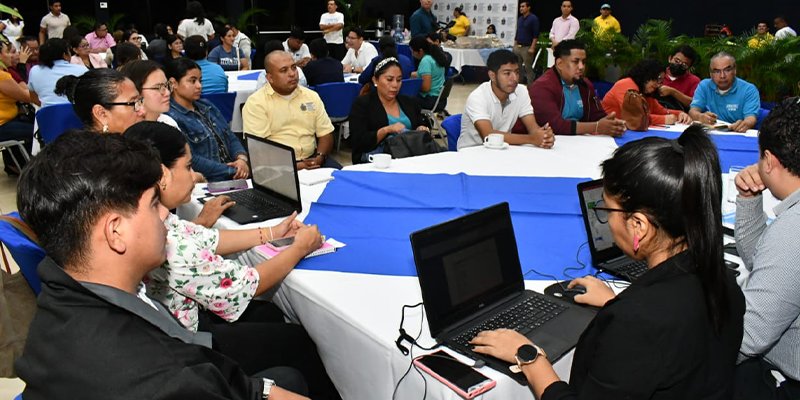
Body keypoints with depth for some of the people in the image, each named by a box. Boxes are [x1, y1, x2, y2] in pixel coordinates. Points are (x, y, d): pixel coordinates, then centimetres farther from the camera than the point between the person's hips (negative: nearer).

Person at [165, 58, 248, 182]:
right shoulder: (170, 118, -8)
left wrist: (241, 158, -5)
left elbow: (231, 137, 16)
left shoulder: (206, 106, 18)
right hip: (209, 182, -8)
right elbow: (191, 161, -14)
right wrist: (232, 171, -14)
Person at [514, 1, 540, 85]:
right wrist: (514, 46, 14)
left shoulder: (533, 18, -6)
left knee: (528, 68, -3)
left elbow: (536, 35, -11)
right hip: (517, 47, 7)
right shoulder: (519, 19, 14)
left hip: (527, 48, -7)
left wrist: (532, 47, -18)